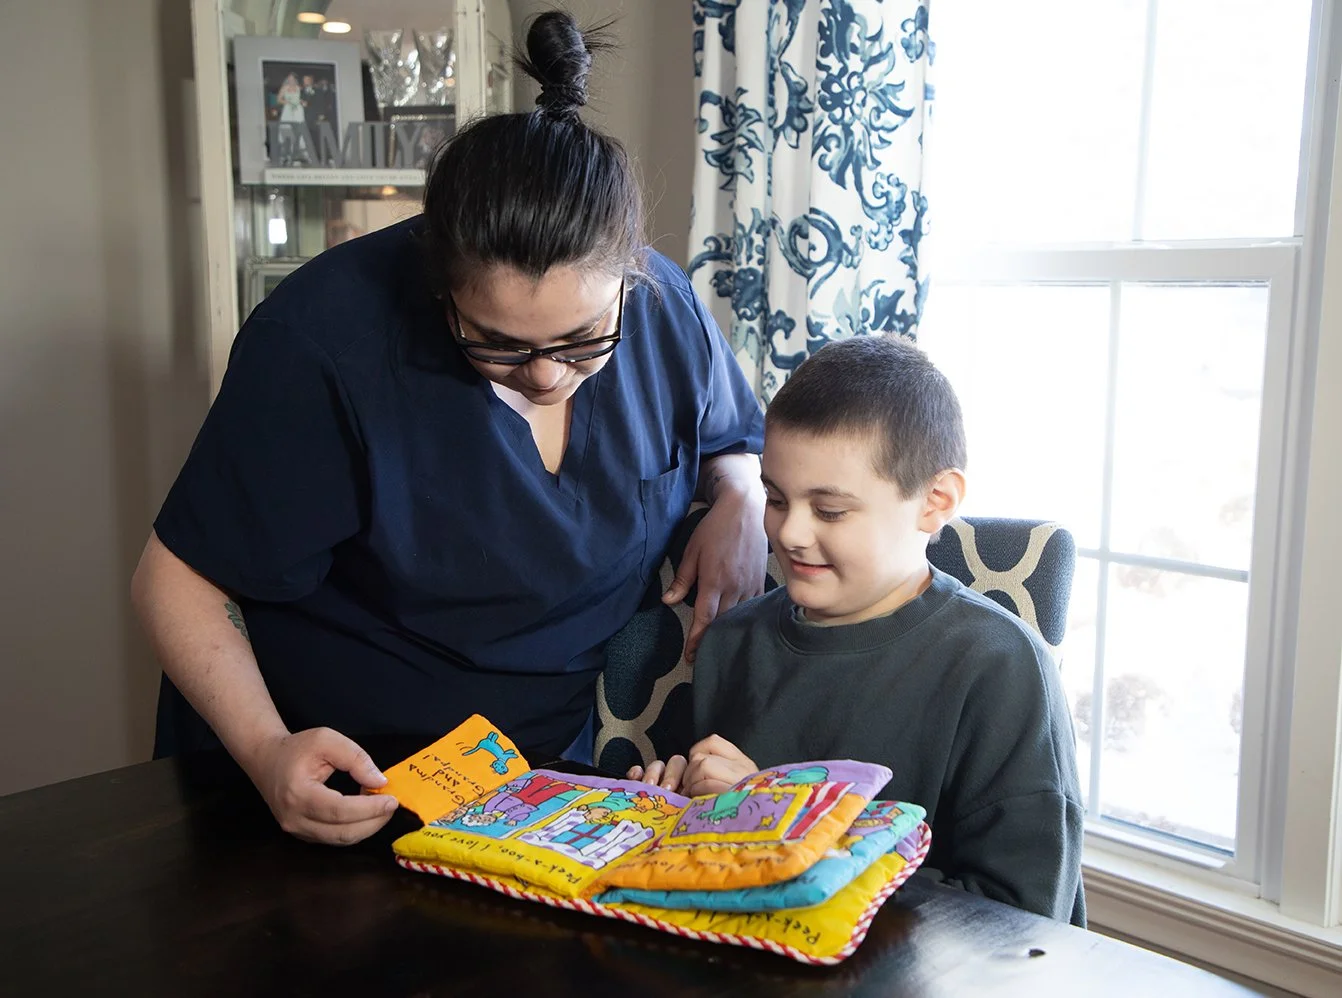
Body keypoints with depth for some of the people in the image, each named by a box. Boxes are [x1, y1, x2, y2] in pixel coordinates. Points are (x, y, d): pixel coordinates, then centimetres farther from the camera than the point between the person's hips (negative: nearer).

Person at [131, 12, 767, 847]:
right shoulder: (323, 339, -24)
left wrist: (743, 504, -11)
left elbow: (734, 443, 12)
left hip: (551, 759, 3)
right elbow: (180, 577, -16)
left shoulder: (665, 310, -10)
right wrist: (265, 750, -31)